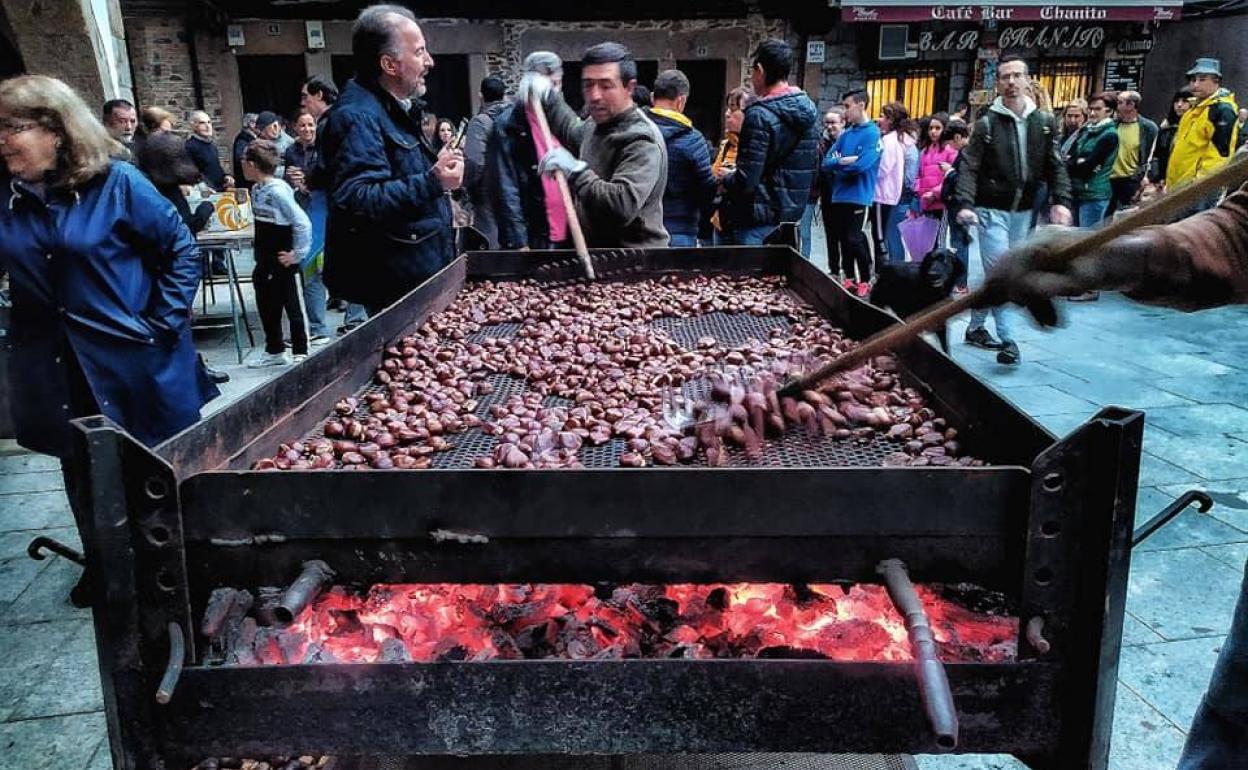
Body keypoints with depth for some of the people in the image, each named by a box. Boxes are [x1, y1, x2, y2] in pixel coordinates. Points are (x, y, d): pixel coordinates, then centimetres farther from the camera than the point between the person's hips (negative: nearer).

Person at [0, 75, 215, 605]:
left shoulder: (115, 183, -9)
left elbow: (181, 249, -6)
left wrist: (163, 323, -11)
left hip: (136, 365, -4)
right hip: (56, 374, 4)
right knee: (83, 476, 16)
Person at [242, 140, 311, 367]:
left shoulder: (278, 190, -19)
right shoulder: (256, 189, 6)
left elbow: (302, 223, -22)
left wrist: (297, 254, -17)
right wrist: (261, 253, 12)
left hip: (284, 262, -9)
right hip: (265, 261, 9)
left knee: (294, 307, 3)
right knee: (266, 306, 15)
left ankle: (300, 353, 13)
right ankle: (275, 351, 28)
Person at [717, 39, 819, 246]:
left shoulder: (760, 115, -18)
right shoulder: (810, 110, 8)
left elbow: (746, 181, -21)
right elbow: (812, 170, 14)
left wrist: (725, 179, -2)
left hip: (759, 221, -8)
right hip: (794, 212, 8)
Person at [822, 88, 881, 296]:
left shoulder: (872, 133, -9)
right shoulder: (846, 133, 12)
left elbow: (861, 165, -21)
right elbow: (827, 162, 6)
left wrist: (838, 164, -5)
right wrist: (843, 161, -13)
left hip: (858, 196, -7)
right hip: (838, 195, 7)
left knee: (854, 239, -4)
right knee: (843, 238, 11)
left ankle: (865, 282, 9)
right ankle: (849, 279, 23)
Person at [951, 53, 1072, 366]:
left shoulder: (1045, 122, 6)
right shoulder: (987, 124, -4)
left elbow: (1056, 166, 5)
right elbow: (968, 167, -8)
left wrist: (1060, 201, -10)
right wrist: (965, 204, -22)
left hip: (1023, 212, 4)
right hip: (992, 210, -4)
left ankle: (976, 327, 26)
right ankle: (1007, 339, -9)